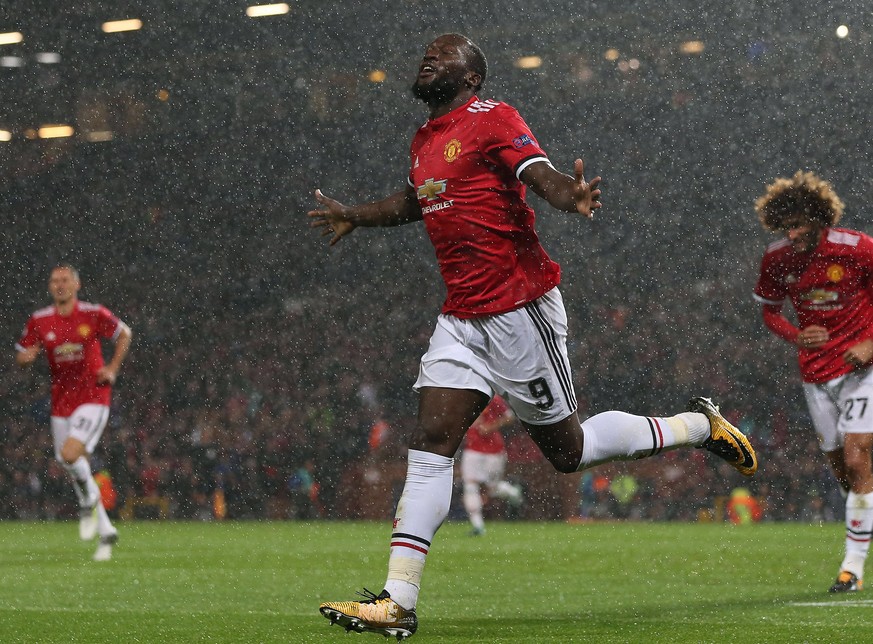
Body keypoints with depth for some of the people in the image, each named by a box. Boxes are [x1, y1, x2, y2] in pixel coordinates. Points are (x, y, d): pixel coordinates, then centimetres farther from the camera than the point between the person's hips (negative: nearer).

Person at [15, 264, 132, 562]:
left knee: (70, 454, -25)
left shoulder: (94, 314, -7)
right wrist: (28, 355, -15)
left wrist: (112, 369, -1)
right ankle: (105, 531, 22)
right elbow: (21, 356, 10)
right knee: (77, 467, 7)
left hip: (93, 396, -4)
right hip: (61, 401, 5)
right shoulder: (39, 321, 1)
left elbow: (124, 333, 9)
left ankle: (89, 501, 6)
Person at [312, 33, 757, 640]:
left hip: (520, 307, -7)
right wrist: (356, 216, 46)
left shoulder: (491, 118, -8)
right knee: (430, 444, -5)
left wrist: (572, 196, -44)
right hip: (461, 318, 7)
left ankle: (699, 425, 24)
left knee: (567, 449, 3)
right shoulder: (424, 140, 17)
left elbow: (542, 174, -22)